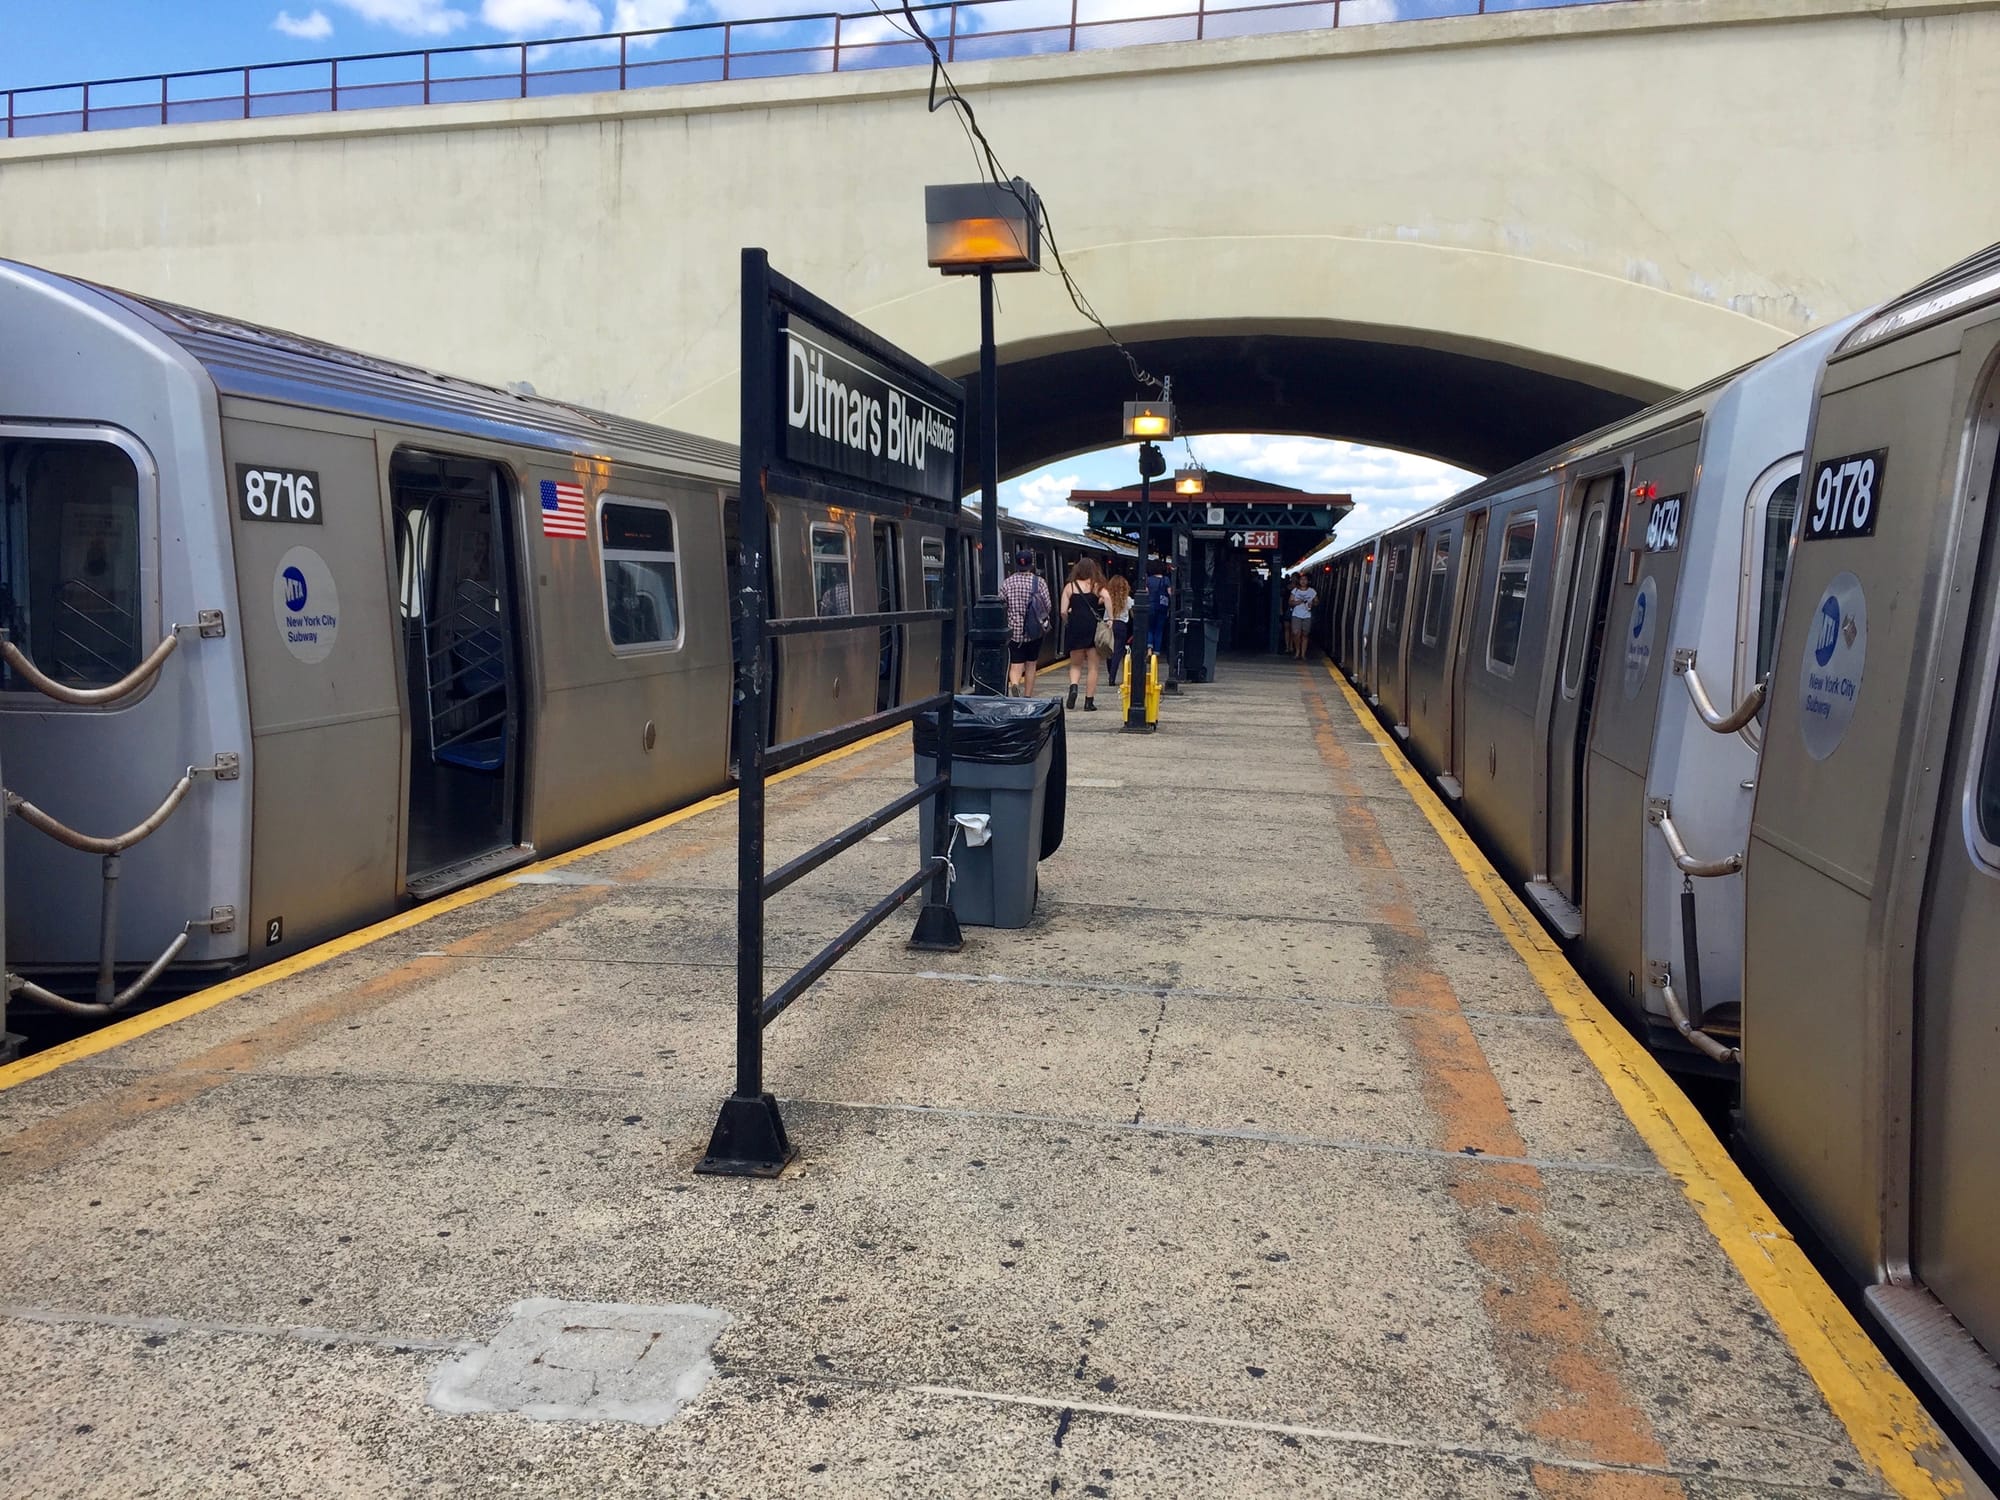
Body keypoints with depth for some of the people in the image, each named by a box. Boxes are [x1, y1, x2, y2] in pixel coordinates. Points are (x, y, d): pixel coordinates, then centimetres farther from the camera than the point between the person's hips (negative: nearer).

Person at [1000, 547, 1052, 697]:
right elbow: (1047, 606, -4)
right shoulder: (1039, 582, -4)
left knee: (1015, 665, 0)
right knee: (1031, 665, 15)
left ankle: (1014, 685, -29)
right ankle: (1028, 696, 21)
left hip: (1013, 630, 0)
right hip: (1034, 632, 0)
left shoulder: (1007, 583, -1)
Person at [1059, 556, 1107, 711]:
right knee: (1092, 666, 8)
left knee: (1076, 664, 16)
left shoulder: (1069, 586, 4)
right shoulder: (1096, 586, 3)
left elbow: (1063, 611, -2)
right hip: (1093, 627, -1)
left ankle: (1073, 686, -12)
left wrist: (1067, 623, 15)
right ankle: (1089, 701, 6)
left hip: (1075, 627, 1)